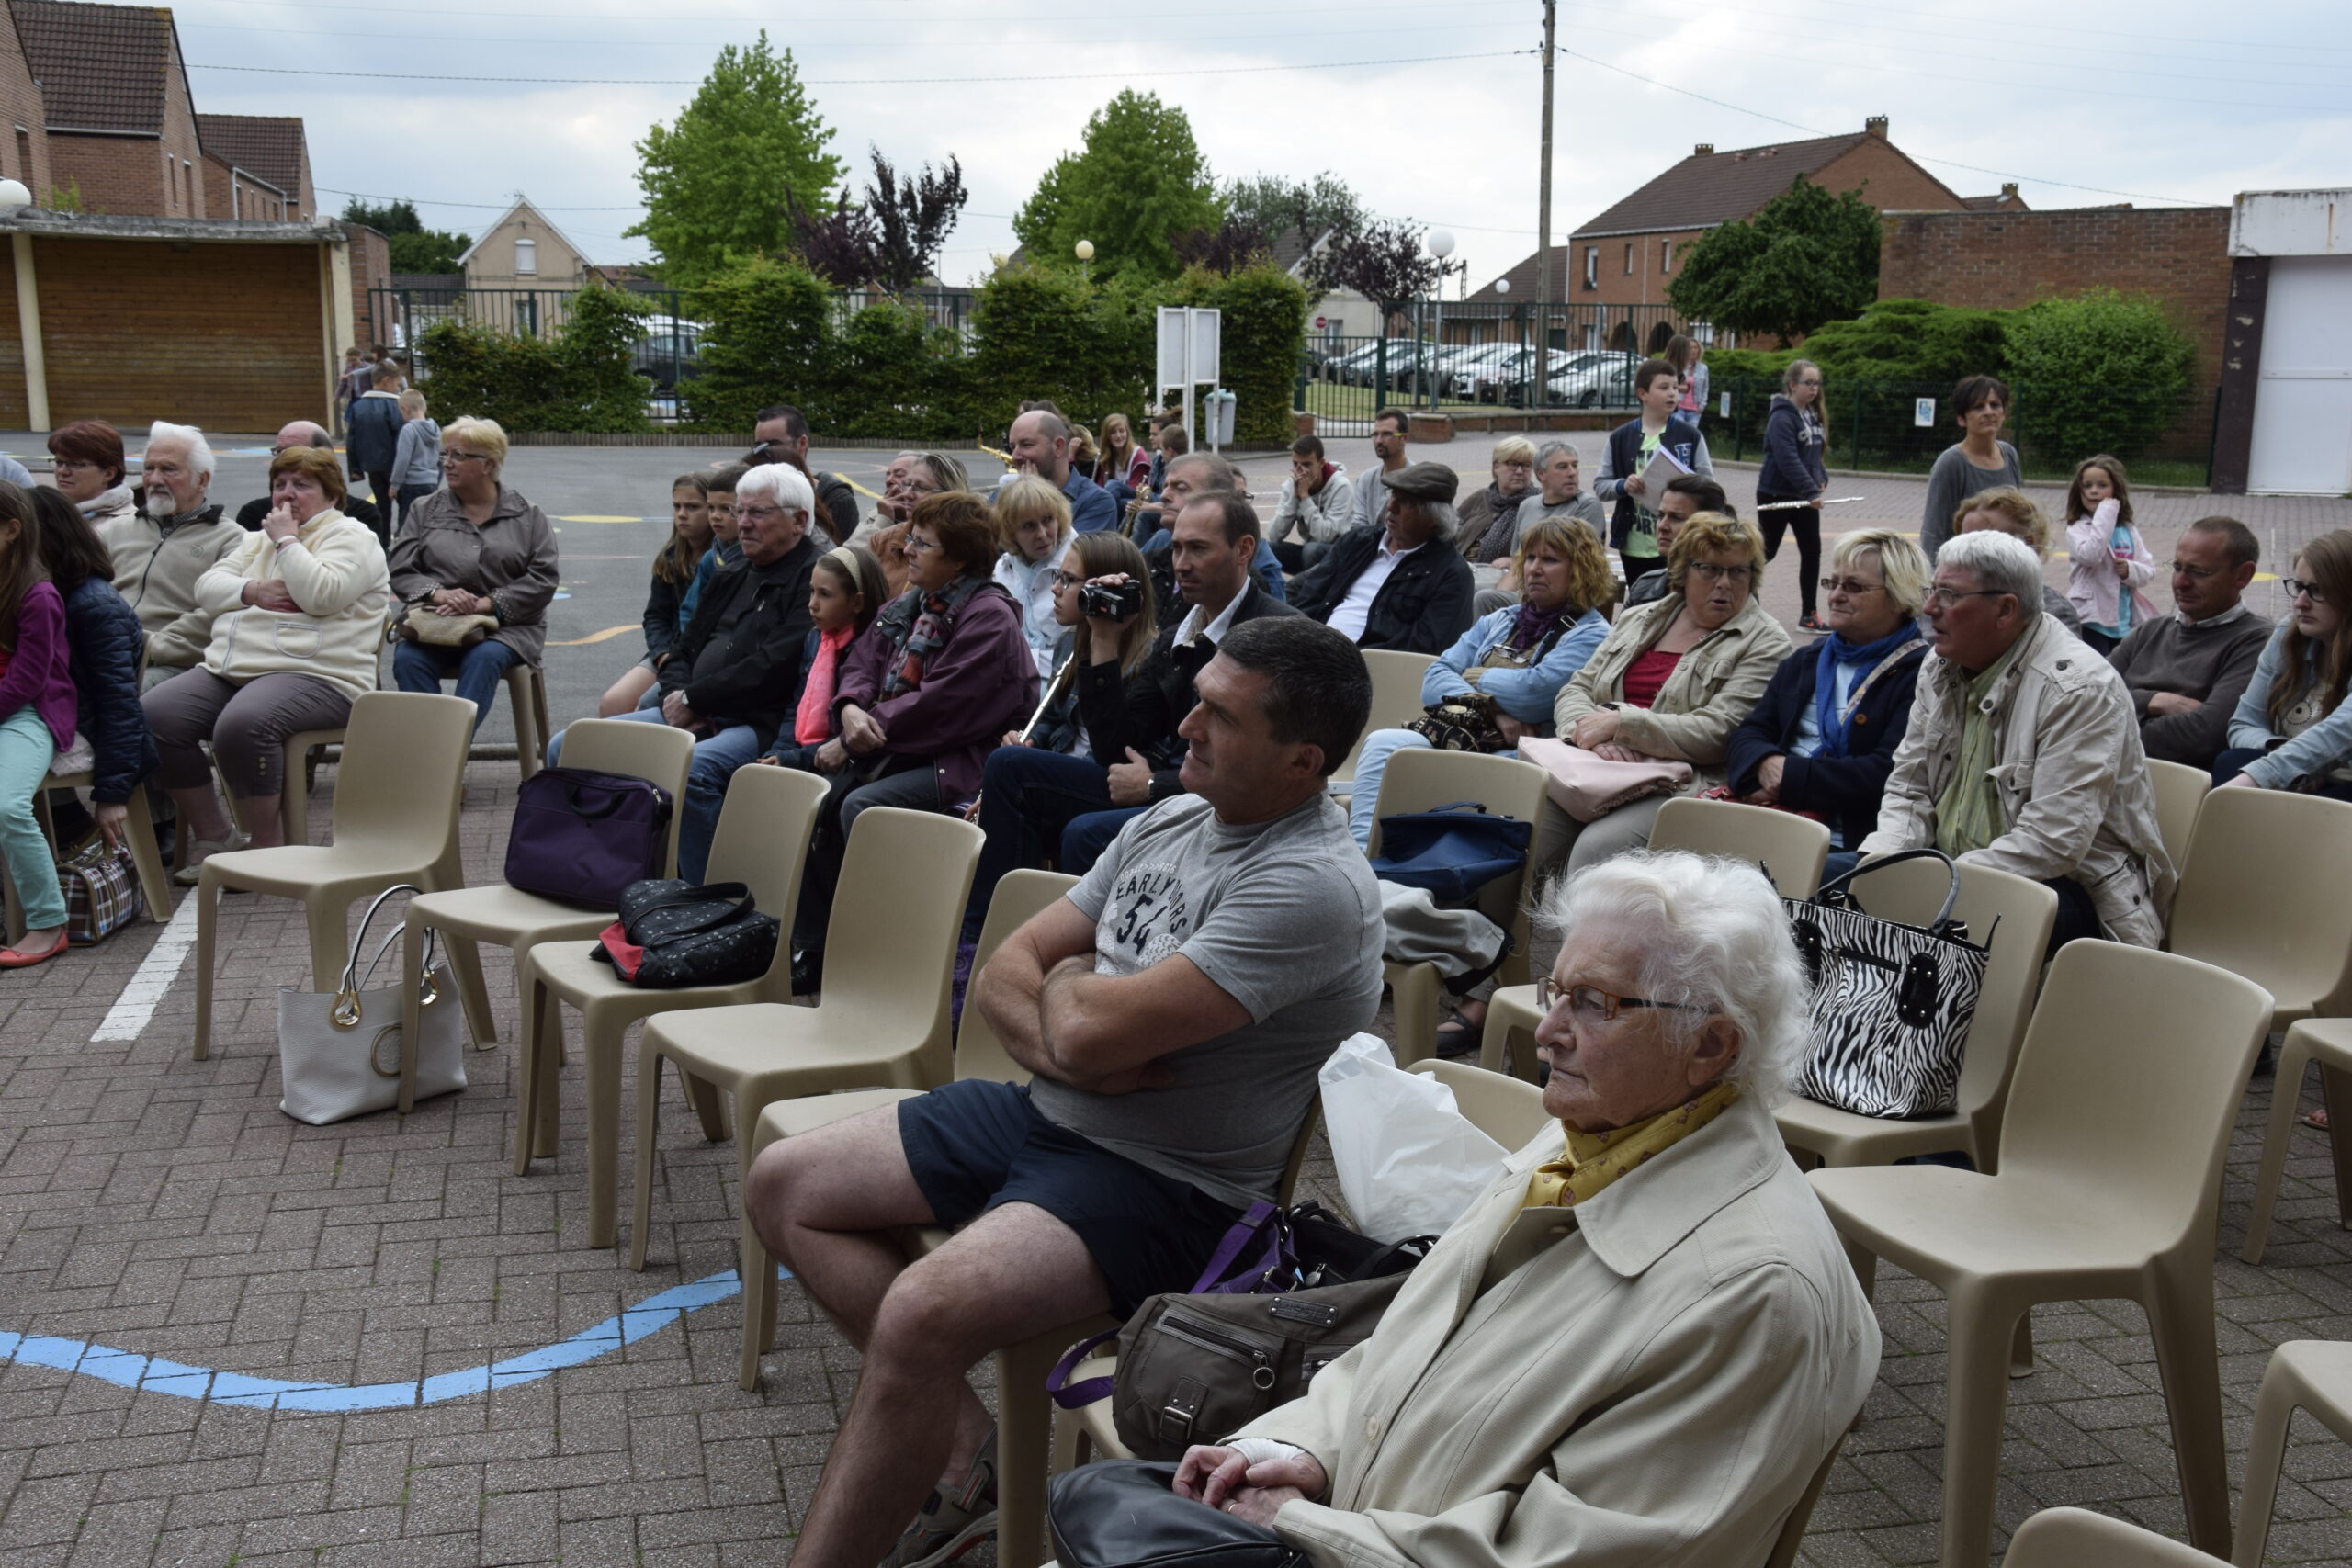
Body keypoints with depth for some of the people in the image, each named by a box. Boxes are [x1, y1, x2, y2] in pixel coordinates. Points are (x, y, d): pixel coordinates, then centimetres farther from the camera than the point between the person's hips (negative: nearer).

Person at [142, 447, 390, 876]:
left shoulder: (351, 537, 5)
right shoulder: (256, 539, 28)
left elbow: (322, 595, -14)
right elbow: (207, 587, 16)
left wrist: (286, 540, -4)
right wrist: (252, 591, -3)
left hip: (315, 676, -7)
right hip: (228, 671, 8)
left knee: (241, 725, -36)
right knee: (152, 716, -16)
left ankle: (266, 843, -19)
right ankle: (212, 833, -4)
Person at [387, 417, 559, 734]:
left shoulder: (529, 517, 10)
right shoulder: (425, 511, 17)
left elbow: (543, 580, -1)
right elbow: (401, 574, 8)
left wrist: (486, 604, -14)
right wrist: (439, 594, -14)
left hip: (504, 627, -2)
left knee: (484, 658, -36)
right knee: (407, 658, -31)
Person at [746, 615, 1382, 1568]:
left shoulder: (1314, 887, -21)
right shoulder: (1173, 819, 7)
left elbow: (1093, 1029, -27)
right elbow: (1006, 972, 8)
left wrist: (1067, 981, -4)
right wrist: (1059, 1043, -14)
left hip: (1160, 1183, -9)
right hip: (1041, 1111, 10)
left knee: (922, 1313, -31)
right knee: (781, 1186, 6)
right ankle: (959, 1438, 3)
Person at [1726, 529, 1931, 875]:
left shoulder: (1920, 675, 0)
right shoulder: (1805, 662, 24)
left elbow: (1888, 775, -12)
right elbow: (1746, 736, 16)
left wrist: (1791, 775, -12)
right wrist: (1766, 763, -8)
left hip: (1846, 845, -6)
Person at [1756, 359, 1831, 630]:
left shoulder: (1813, 415, 9)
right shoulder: (1782, 417, -17)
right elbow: (1788, 460, -26)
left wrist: (1822, 480, 2)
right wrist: (1810, 491, -31)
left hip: (1804, 497, 8)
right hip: (1776, 495, -8)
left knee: (1812, 551, 4)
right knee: (1766, 552, 4)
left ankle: (1808, 615, 10)